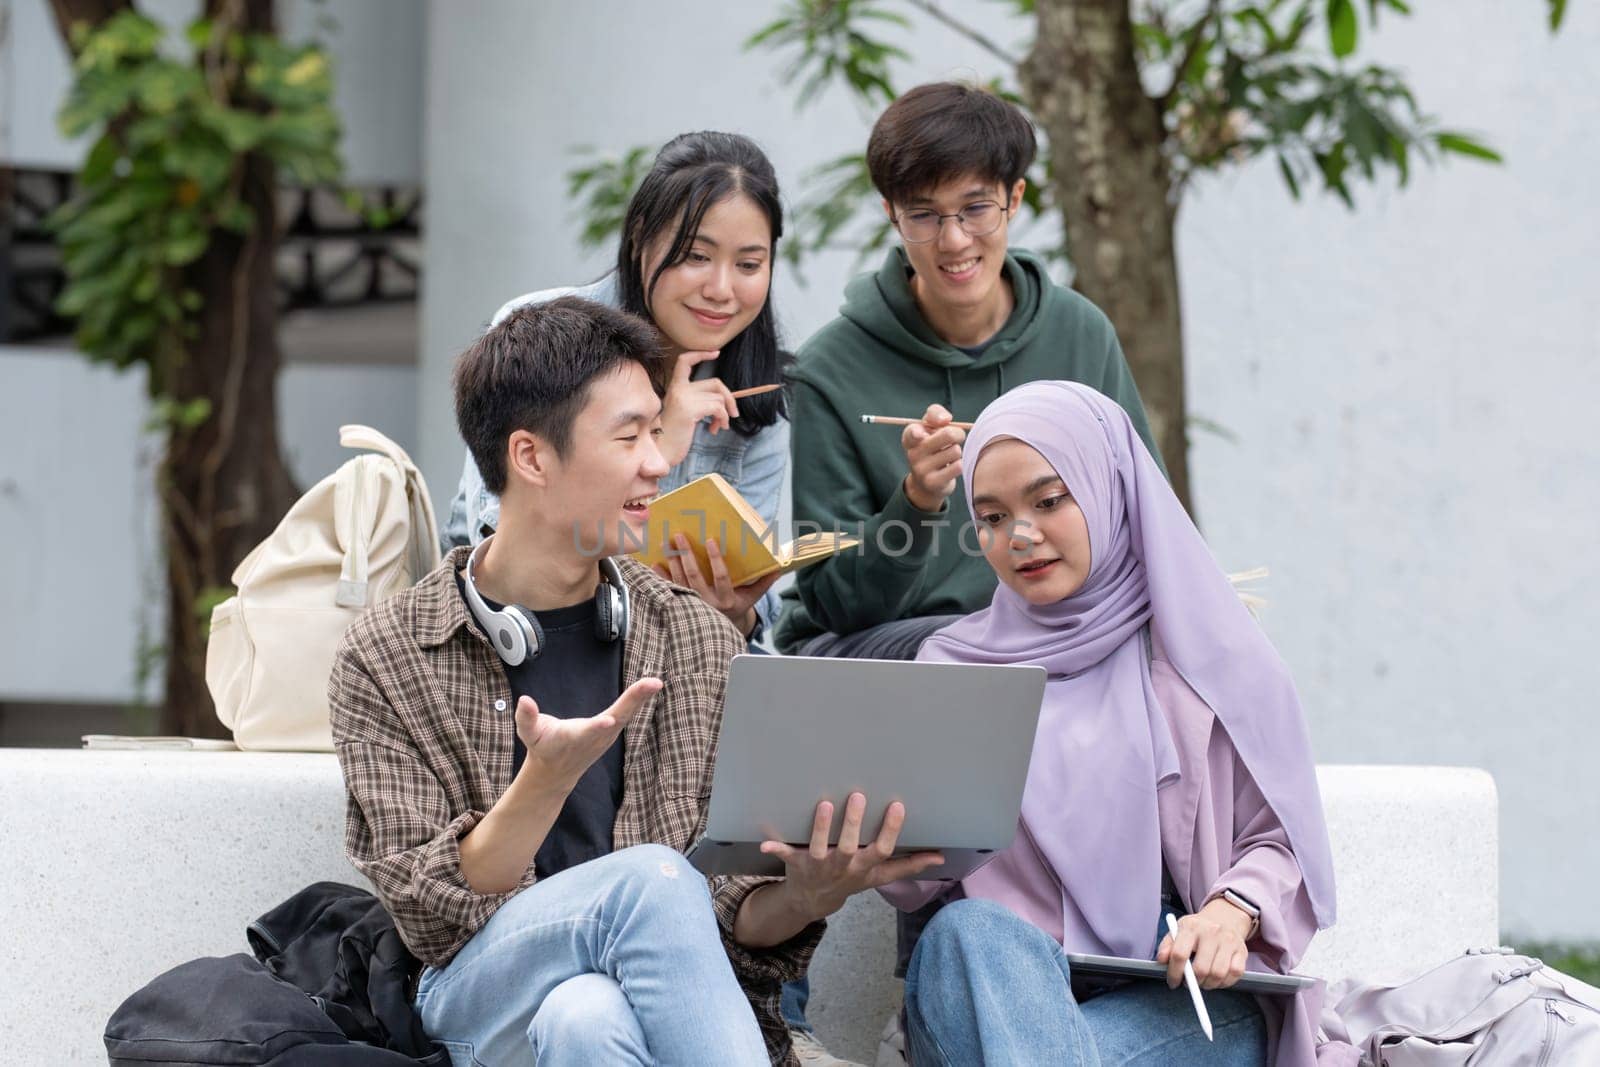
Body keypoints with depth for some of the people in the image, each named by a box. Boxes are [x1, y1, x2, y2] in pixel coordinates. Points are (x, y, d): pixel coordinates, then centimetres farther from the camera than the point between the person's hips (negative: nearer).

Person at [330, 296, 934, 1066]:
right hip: (484, 995, -2)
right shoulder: (383, 660, 3)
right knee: (652, 876, -33)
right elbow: (432, 917, -4)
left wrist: (805, 896, -14)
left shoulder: (700, 642, 12)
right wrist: (549, 777, -20)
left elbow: (730, 915, 10)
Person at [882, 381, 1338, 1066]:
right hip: (990, 989, 3)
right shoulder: (953, 663, 18)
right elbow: (918, 884, 11)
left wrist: (1232, 913, -17)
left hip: (1183, 1002, -3)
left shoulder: (1207, 651, 11)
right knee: (967, 931, -35)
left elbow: (1280, 842, 6)